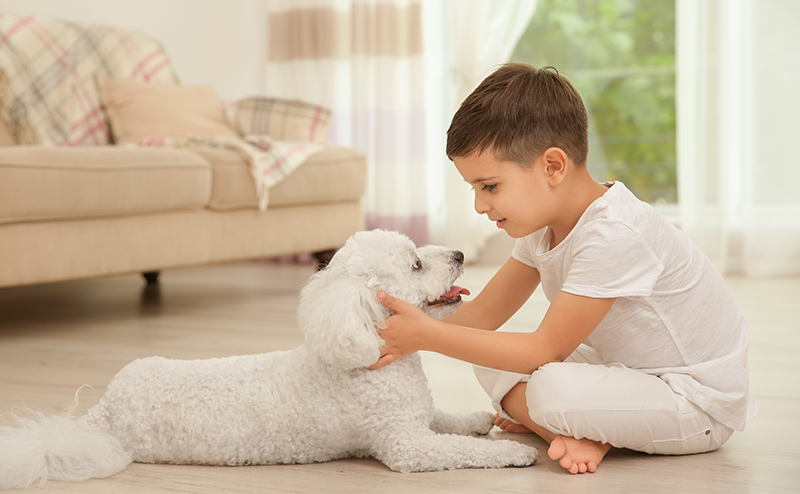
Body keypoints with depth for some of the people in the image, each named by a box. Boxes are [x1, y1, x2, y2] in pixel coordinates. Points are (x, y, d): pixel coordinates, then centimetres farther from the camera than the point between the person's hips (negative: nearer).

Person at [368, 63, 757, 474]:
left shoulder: (614, 236, -30)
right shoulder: (546, 224, 0)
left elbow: (545, 349, -26)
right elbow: (483, 312, 4)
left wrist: (426, 335, -25)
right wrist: (406, 337, -13)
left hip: (701, 404, -9)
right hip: (631, 368, 9)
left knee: (552, 388, -33)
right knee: (490, 357, -1)